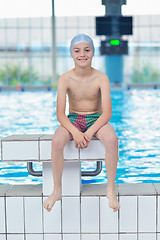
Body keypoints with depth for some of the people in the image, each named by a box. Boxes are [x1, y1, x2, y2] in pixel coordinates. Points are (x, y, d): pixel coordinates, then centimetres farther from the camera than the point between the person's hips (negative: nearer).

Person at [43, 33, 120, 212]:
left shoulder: (101, 78, -11)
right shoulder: (64, 79, -10)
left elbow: (107, 113, -15)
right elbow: (60, 114, -13)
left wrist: (89, 133, -28)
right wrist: (75, 132, -29)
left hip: (96, 120, 0)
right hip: (72, 120, 1)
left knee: (112, 139, -34)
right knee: (57, 141, -32)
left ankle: (110, 189, -16)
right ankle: (57, 190, -13)